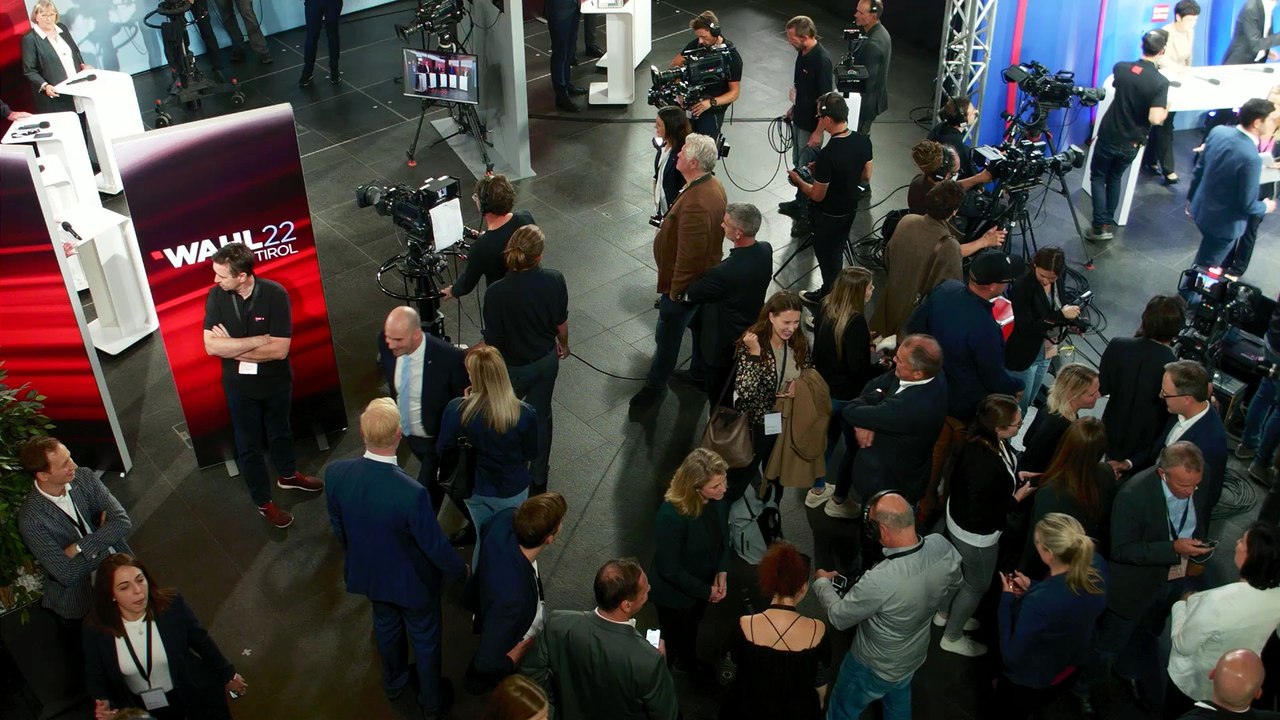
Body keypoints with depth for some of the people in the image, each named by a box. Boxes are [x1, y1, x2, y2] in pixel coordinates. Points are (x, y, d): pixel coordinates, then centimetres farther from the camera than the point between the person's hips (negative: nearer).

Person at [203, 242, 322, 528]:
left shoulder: (275, 294, -24)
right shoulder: (216, 295, -17)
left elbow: (279, 350, -27)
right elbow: (211, 346, -22)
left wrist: (232, 348, -22)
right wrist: (259, 339, -27)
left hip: (276, 381, 0)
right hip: (239, 385, 0)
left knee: (281, 432, 25)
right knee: (249, 445, 13)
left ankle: (288, 475, 52)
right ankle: (263, 502, 32)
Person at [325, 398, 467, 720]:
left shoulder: (335, 473, -26)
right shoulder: (413, 493, -40)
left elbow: (338, 528, -7)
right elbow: (435, 546, -24)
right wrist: (460, 569, -2)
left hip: (368, 572, 4)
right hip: (412, 581, -4)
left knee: (385, 625, 33)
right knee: (425, 638, 24)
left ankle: (394, 682, 60)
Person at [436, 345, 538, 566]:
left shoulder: (455, 410, -27)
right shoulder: (523, 414, -30)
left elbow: (442, 450, -10)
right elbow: (532, 453, -10)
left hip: (473, 489, 2)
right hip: (511, 491, -2)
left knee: (484, 539, 28)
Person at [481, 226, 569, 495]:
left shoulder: (496, 293, -32)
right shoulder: (554, 280, -21)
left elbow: (493, 341, -21)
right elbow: (561, 322, -4)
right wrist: (563, 344, 18)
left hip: (514, 369, -3)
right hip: (547, 361, 4)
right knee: (541, 415, 23)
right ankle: (538, 480, 40)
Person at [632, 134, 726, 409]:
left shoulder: (695, 205, -37)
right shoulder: (713, 185, -5)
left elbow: (689, 257, -31)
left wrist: (675, 291, -19)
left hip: (686, 283, -10)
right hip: (705, 277, 10)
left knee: (667, 335, 9)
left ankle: (655, 386, 27)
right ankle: (702, 372, 46)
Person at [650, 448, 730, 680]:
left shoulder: (718, 498, -23)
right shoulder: (671, 515, -40)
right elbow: (668, 568, -29)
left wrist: (722, 572, -12)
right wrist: (706, 591, -20)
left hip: (704, 582, 6)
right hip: (675, 593, -6)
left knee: (692, 627, 34)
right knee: (672, 638, 22)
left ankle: (688, 662, 63)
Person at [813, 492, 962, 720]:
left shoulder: (878, 582, -45)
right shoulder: (942, 546, -27)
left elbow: (838, 617, -24)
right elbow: (953, 583, -2)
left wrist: (821, 582, -5)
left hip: (875, 667, -5)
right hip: (916, 654, 5)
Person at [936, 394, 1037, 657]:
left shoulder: (987, 440, -17)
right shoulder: (985, 464, -43)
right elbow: (980, 516, -32)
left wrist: (1015, 476, -5)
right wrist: (1017, 497, -23)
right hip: (976, 534, -8)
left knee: (963, 570, 33)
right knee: (978, 585, 19)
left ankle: (946, 613, 59)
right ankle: (952, 637, 42)